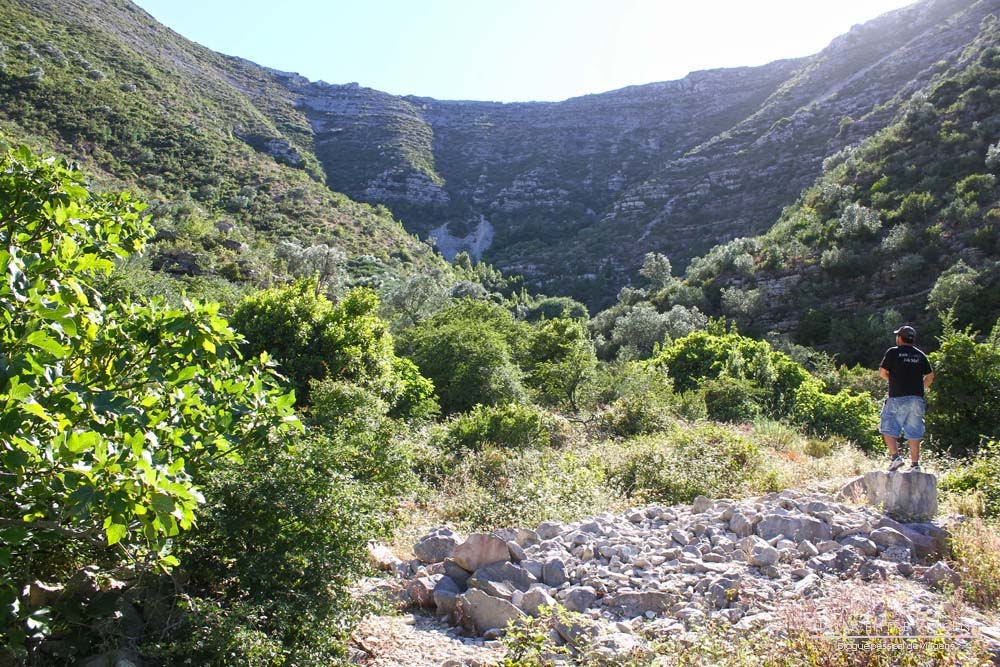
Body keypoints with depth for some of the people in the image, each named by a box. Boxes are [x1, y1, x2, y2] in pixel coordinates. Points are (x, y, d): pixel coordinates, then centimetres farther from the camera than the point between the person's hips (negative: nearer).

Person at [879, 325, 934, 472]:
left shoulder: (893, 352, -2)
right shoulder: (920, 355, 12)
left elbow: (882, 372, -5)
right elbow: (930, 376, 9)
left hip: (898, 398, -5)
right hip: (917, 398, 5)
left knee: (888, 429, 3)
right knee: (914, 433, 7)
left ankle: (895, 457, -11)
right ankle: (915, 464, 7)